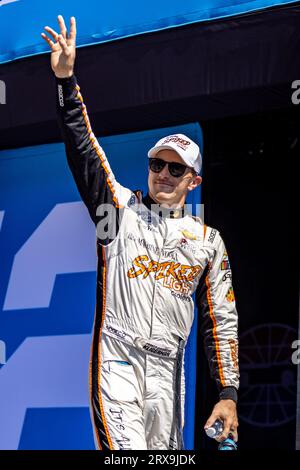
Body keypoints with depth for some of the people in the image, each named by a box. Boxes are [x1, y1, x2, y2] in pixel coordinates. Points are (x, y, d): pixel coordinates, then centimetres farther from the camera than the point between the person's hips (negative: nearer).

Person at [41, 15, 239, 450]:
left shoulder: (208, 240, 13)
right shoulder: (121, 207, 11)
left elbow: (221, 321, 11)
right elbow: (83, 151, 1)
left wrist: (228, 394, 3)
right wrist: (66, 79, -10)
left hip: (168, 367, 2)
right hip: (116, 358, -2)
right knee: (127, 449, -20)